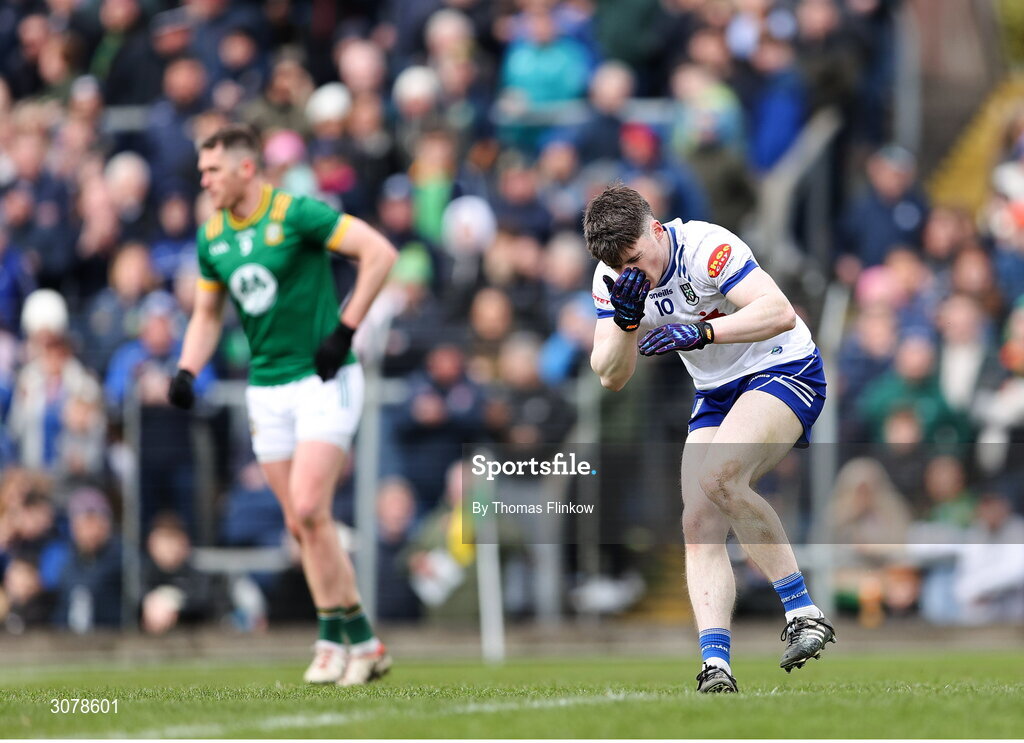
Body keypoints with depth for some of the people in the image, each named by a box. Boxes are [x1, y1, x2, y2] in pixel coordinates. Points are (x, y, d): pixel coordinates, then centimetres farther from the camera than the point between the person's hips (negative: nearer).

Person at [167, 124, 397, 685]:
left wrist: (346, 328, -17)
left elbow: (380, 252, -16)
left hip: (324, 379, -7)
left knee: (308, 509, -17)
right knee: (300, 523, 3)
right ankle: (347, 641, 10)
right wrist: (186, 371, 3)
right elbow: (207, 314, 20)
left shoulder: (295, 214, -12)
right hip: (267, 386, 7)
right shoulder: (212, 237, 8)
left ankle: (346, 637, -7)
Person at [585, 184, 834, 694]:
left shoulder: (706, 247, -24)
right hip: (717, 394, 7)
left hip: (784, 370, -7)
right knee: (699, 523, -10)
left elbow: (779, 313, -32)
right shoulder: (612, 280, -4)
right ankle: (716, 667, -18)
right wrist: (625, 321, -24)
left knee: (719, 476, -31)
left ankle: (803, 611, -23)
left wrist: (702, 332, -40)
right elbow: (610, 377, -5)